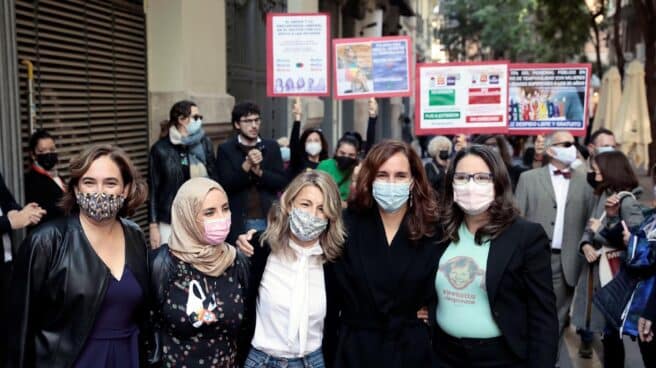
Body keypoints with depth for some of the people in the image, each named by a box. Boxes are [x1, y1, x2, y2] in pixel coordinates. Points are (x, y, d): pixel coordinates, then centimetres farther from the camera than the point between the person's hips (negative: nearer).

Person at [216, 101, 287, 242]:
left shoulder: (271, 146, 8)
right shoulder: (225, 149, 1)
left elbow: (282, 182, 2)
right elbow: (225, 185, -8)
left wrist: (259, 171, -14)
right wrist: (246, 165, -20)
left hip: (269, 219, 2)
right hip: (239, 222, -2)